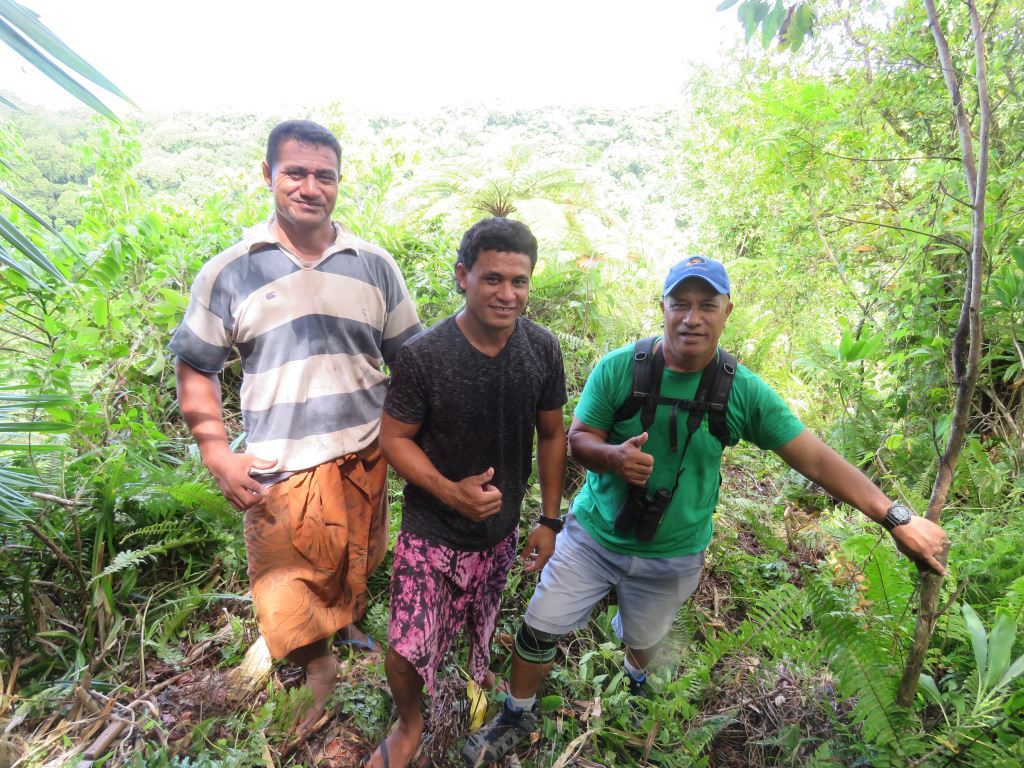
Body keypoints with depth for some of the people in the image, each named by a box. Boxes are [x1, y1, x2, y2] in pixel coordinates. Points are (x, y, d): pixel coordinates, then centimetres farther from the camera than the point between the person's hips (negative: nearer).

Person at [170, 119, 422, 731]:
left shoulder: (375, 266, 2)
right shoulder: (228, 273, -4)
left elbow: (409, 357, 8)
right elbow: (196, 369, 2)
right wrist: (219, 457, -7)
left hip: (364, 460, 3)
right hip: (279, 472, -2)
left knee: (356, 570, 24)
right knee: (287, 601, 6)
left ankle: (347, 626, 56)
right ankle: (319, 668, 37)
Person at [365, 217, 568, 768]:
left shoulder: (542, 349, -11)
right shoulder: (423, 355, -22)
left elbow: (551, 435, 0)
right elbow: (394, 438, -13)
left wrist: (549, 520, 2)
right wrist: (450, 491, -28)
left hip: (500, 530, 3)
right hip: (432, 533, -3)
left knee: (484, 621, 25)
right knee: (404, 652, -3)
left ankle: (480, 665, 63)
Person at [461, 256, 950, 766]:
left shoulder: (745, 392, -14)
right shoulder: (617, 368, -15)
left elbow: (816, 460, -11)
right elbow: (578, 439, -9)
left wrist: (896, 518, -16)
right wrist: (613, 456, -31)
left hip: (671, 557, 1)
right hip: (594, 536, 0)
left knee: (643, 641, 24)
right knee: (538, 630, 6)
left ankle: (637, 682, 63)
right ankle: (516, 717, 36)